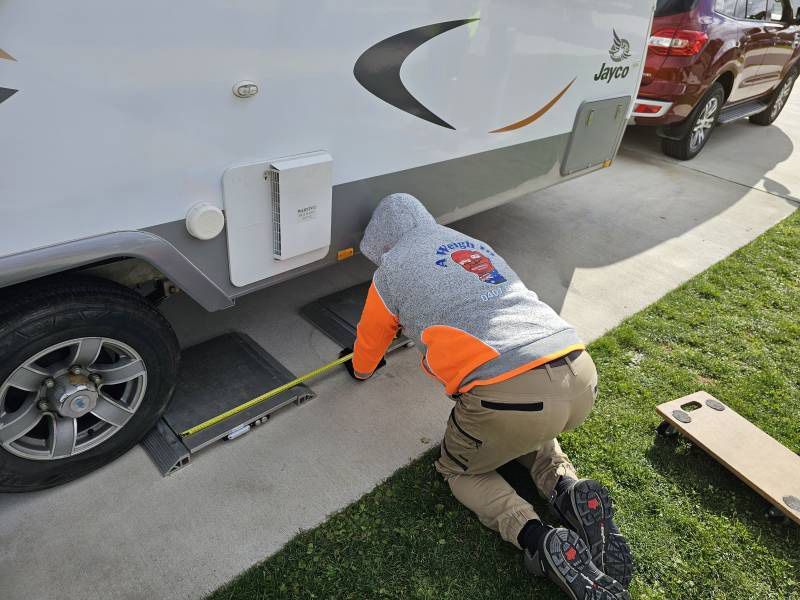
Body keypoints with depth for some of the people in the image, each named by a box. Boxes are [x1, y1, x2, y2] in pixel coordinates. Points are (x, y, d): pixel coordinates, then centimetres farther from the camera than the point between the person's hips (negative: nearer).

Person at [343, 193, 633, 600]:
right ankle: (569, 489, 11)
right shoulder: (475, 244, 27)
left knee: (460, 470, 25)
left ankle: (540, 540, 1)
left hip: (508, 393, -6)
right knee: (525, 431, 39)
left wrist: (360, 371, 49)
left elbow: (368, 345, 25)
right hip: (581, 379, 7)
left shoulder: (391, 272, 10)